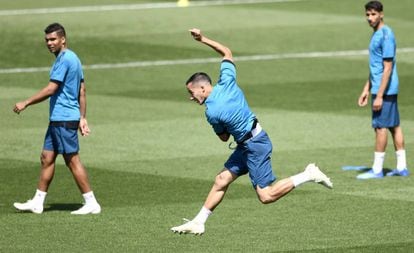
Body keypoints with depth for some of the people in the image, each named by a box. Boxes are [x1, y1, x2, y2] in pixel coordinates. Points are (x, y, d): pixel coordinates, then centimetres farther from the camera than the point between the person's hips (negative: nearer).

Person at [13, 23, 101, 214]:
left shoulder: (64, 59, -15)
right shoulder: (73, 59, 16)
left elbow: (51, 89, -19)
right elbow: (82, 92, 18)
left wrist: (25, 103, -13)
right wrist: (82, 118, 18)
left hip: (64, 119, -10)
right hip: (58, 119, 10)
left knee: (72, 160, -6)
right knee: (47, 158, 10)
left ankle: (91, 203, -3)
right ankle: (37, 202, 14)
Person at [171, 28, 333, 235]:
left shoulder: (212, 112, -20)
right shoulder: (226, 83, -3)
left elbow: (224, 138, -3)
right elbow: (227, 52, 12)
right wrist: (203, 39, 12)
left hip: (254, 146, -9)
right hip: (247, 145, 9)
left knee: (266, 196, -7)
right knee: (221, 181, 9)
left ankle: (309, 175, -5)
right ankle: (198, 222, 13)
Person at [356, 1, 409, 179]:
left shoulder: (386, 35, -16)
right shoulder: (376, 35, 15)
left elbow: (387, 68, -19)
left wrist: (379, 96, -21)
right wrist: (366, 90, 22)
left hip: (384, 90, -10)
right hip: (390, 90, 10)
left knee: (380, 127, -5)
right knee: (394, 126, 11)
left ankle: (377, 170, -2)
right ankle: (401, 167, 15)